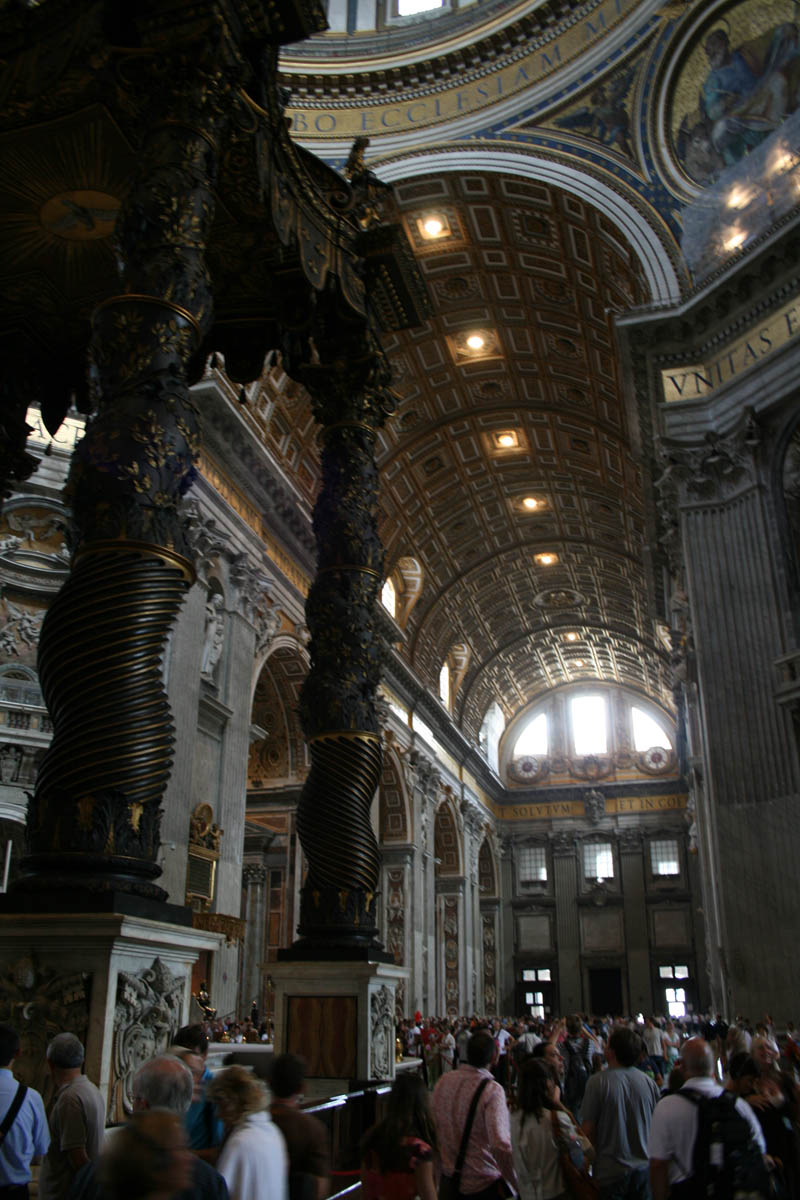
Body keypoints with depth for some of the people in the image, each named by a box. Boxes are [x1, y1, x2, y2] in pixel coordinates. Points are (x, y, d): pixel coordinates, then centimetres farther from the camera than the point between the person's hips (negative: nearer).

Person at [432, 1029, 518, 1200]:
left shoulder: (444, 1080, -5)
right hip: (484, 1184, -6)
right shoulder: (492, 1090, -23)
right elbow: (501, 1145, -31)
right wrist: (518, 1185, -18)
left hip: (449, 1178, 6)